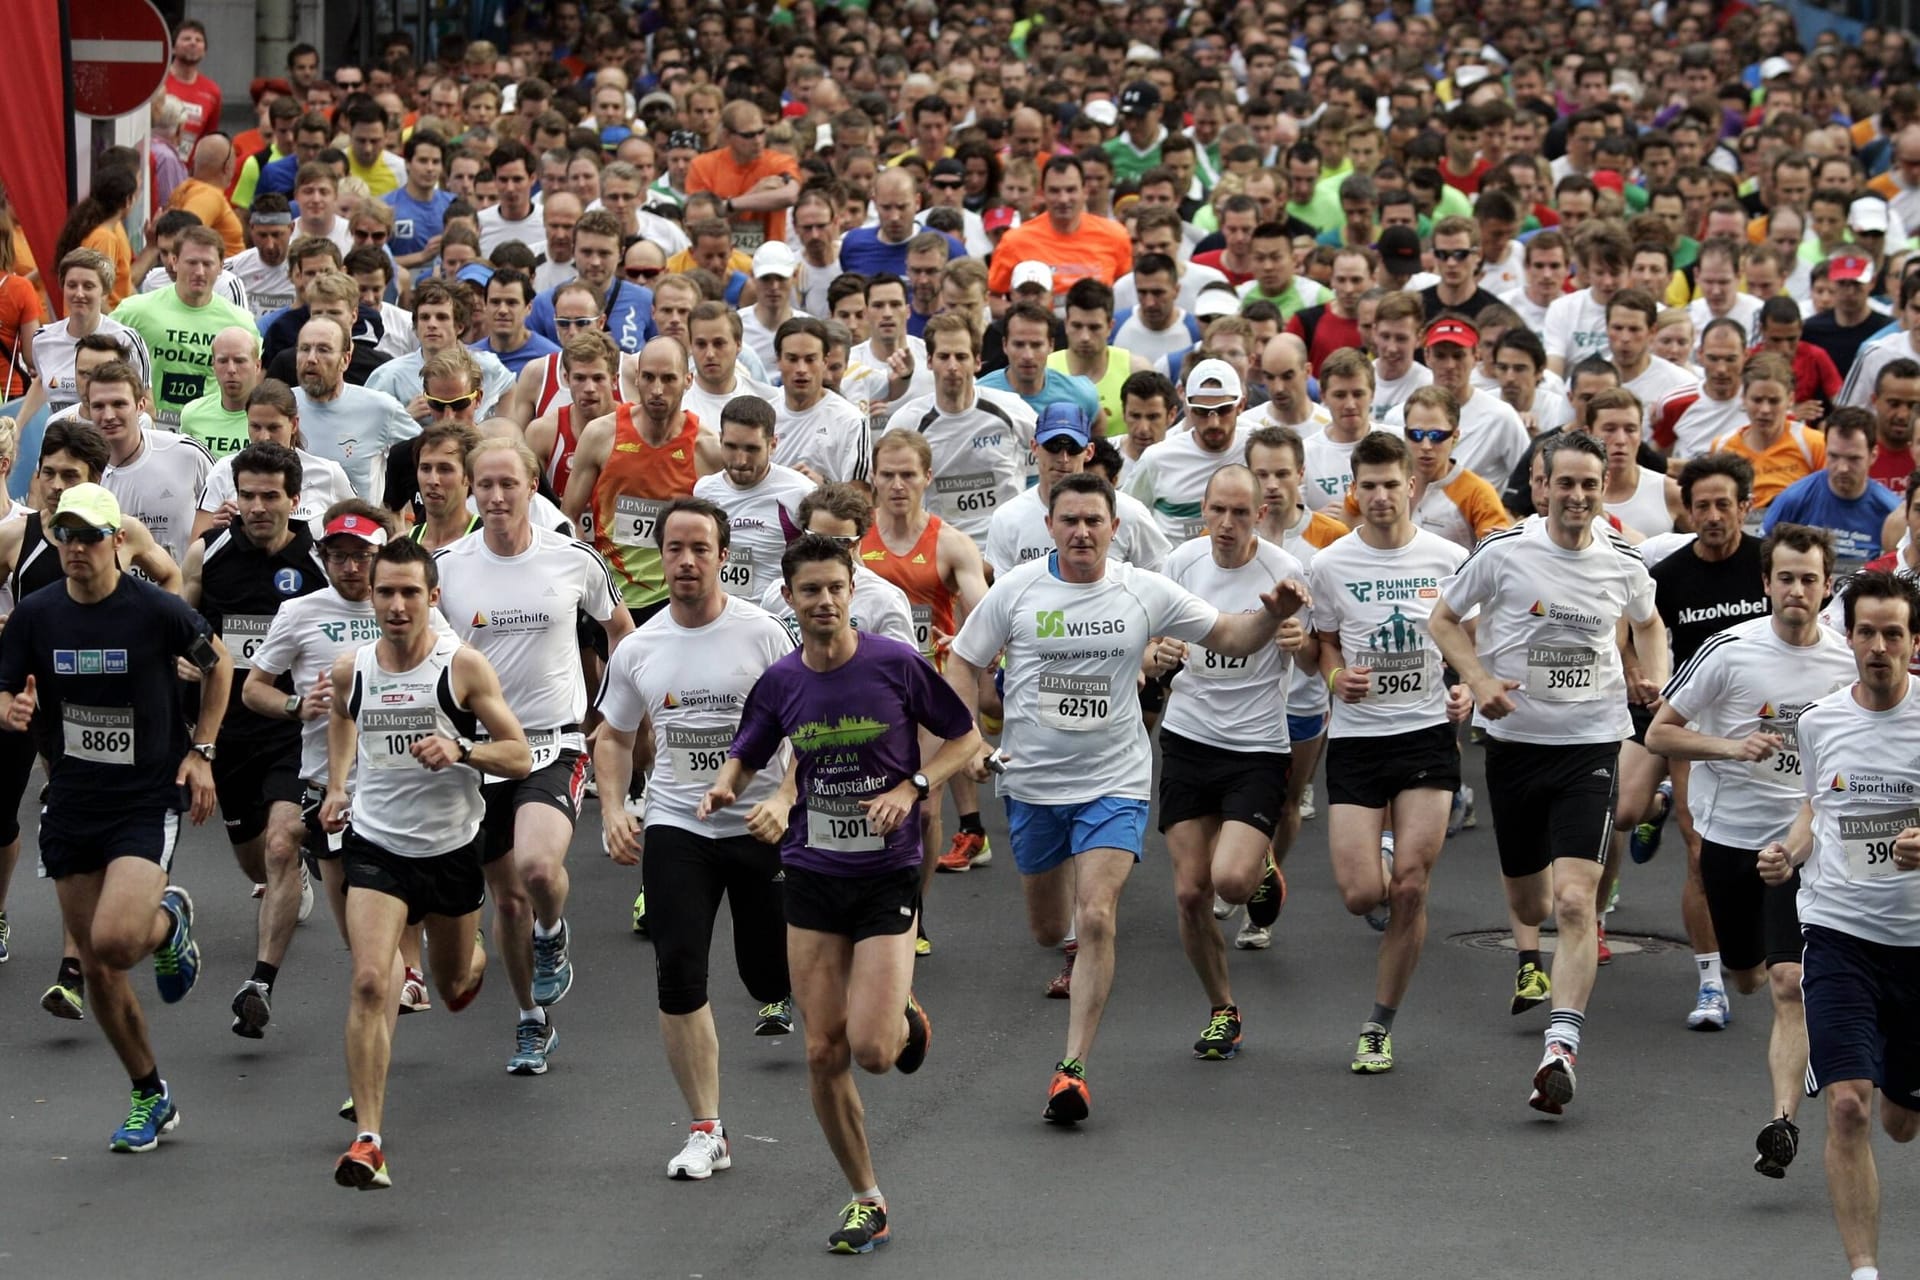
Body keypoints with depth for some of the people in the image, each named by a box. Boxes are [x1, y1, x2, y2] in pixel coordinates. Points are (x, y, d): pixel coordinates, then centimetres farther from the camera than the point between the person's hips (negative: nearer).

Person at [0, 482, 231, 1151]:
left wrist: (200, 752, -1)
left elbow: (218, 664, 5)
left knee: (114, 941, -23)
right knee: (95, 970, 7)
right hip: (72, 804, 4)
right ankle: (150, 1098, 25)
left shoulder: (157, 610, -12)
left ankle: (169, 921, 14)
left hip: (149, 800, -4)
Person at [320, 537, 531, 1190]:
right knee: (369, 983, -19)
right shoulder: (350, 669, -4)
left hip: (452, 848, 0)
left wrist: (461, 751, -27)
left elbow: (519, 756, -9)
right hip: (375, 845, 0)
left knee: (456, 989, 20)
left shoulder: (463, 666, -13)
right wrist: (337, 785, 9)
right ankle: (367, 1141, -21)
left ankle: (472, 959, 61)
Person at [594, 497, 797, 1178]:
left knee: (770, 976, 5)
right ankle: (706, 1131, -3)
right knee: (679, 975, -10)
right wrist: (613, 811, 2)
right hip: (675, 826, 2)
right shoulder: (638, 650, 3)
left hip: (759, 826, -2)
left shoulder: (763, 634, -8)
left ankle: (778, 994, 46)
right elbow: (613, 737, 16)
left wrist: (784, 801, -20)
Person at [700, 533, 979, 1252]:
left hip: (888, 875, -3)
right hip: (812, 876, 3)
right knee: (823, 1053, 0)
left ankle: (904, 1016, 23)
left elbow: (965, 736, 2)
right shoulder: (780, 683, 1)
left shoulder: (896, 665, -8)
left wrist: (911, 788, -13)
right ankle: (867, 1200, 15)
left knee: (871, 1051, -15)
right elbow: (746, 756, 15)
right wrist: (725, 788, -7)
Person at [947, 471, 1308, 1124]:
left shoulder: (1145, 592, -4)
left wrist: (1273, 614, -18)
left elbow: (1229, 637, 3)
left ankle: (1074, 1067, -16)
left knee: (1095, 918, -18)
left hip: (1114, 782, -2)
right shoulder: (1015, 590, -4)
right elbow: (963, 662, 5)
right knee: (1048, 930, 14)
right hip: (1032, 781, 2)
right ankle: (1077, 960, 54)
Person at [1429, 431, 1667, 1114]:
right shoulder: (1505, 551, -8)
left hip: (1591, 743, -1)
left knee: (1573, 901, -16)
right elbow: (1443, 619, 4)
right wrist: (1480, 680, -12)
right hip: (1514, 740, 1)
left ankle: (1561, 1050, -19)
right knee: (1529, 906, 13)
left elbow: (1648, 624, 21)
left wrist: (1656, 679, 1)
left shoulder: (1622, 564, -1)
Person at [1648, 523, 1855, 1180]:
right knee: (1747, 978, 18)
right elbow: (1658, 733, -6)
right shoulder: (1730, 651, -10)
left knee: (1790, 984, -16)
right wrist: (1732, 746, -19)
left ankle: (1783, 1121, -19)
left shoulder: (1848, 661, -2)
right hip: (1729, 834, 1)